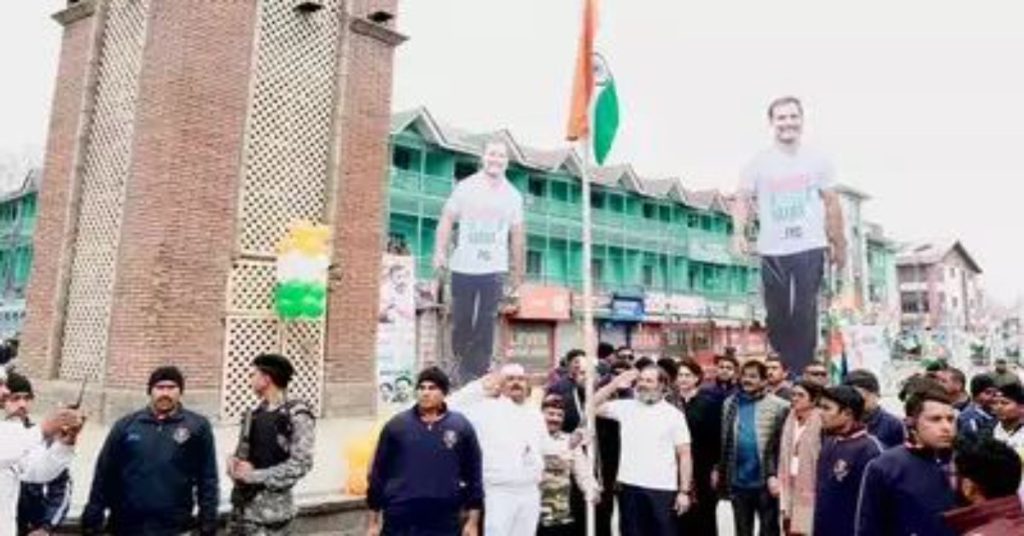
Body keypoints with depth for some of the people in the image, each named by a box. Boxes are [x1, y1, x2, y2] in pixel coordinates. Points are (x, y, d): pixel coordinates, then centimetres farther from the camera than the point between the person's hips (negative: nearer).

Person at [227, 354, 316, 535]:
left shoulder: (297, 414, -12)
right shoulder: (254, 413, 10)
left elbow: (300, 464, -17)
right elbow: (241, 452, 17)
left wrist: (255, 476, -16)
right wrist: (234, 462, -6)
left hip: (270, 508, -7)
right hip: (242, 503, 7)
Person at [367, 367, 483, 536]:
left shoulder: (461, 426, 1)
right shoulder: (396, 425, 0)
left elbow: (473, 475, 4)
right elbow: (378, 473, 5)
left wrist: (473, 521, 2)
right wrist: (374, 521, 5)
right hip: (400, 522, 0)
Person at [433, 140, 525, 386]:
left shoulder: (513, 195, 7)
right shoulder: (465, 187, 1)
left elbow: (517, 234, 11)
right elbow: (447, 219, 1)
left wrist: (518, 271, 10)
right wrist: (440, 251, -11)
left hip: (494, 269, 1)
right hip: (463, 267, -1)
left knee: (486, 324, 0)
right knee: (461, 322, 7)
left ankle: (479, 375, 7)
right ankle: (463, 371, 23)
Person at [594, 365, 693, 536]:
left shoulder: (674, 415, 0)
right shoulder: (625, 407, 6)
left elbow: (684, 455, -1)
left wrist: (684, 491, -7)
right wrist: (615, 384, -4)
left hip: (663, 489, -2)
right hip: (630, 486, 2)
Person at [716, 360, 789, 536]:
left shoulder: (778, 406, -9)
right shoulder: (730, 404, 7)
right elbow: (724, 441, 9)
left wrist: (775, 475, -15)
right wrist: (719, 470, 7)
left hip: (765, 481, -4)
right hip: (738, 480, 4)